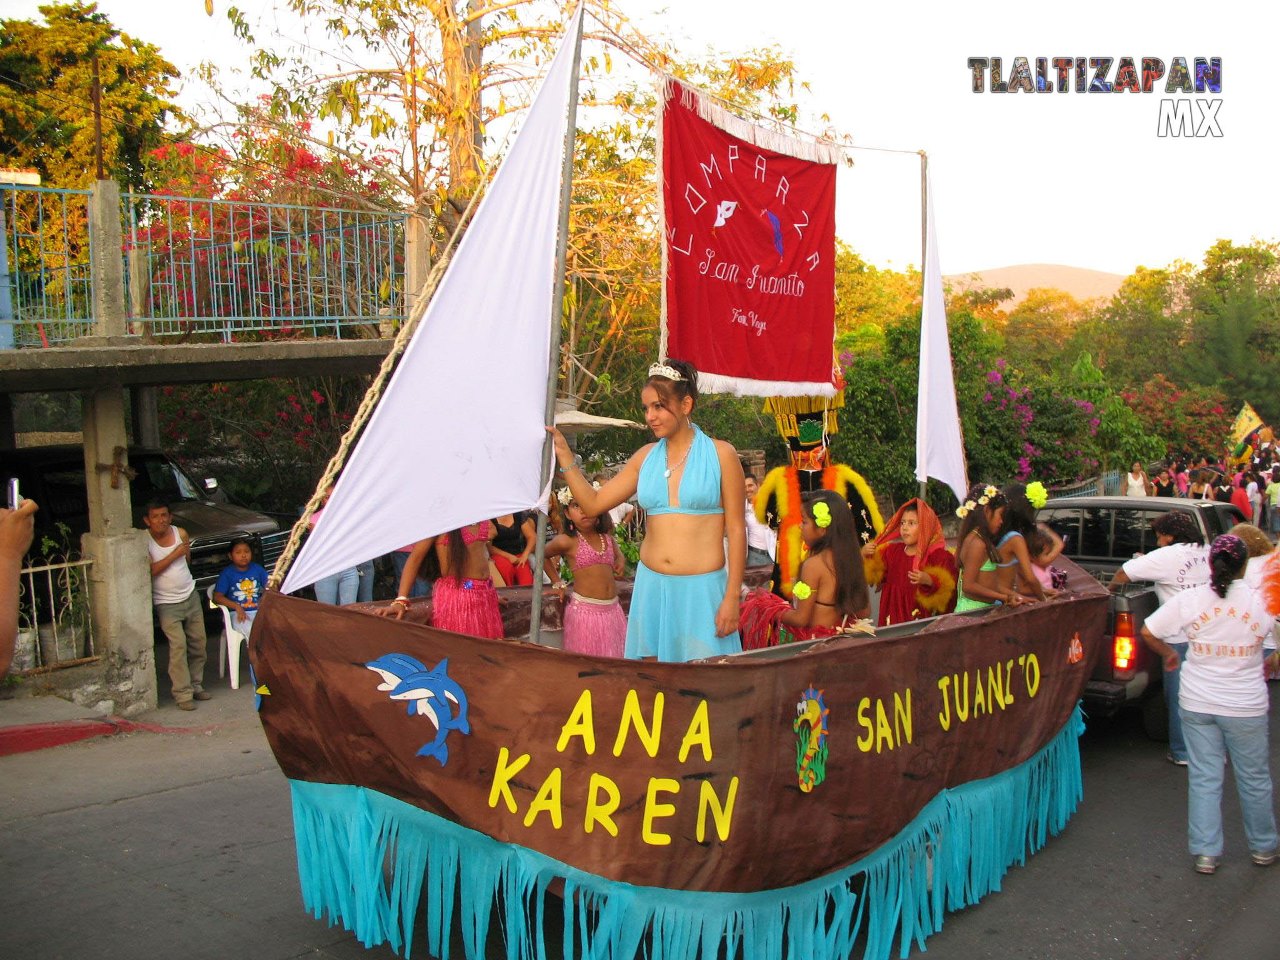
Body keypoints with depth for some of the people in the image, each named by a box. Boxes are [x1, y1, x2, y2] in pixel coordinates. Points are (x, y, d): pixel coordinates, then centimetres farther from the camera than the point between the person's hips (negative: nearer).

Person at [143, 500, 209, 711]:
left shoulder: (181, 533, 2)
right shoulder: (144, 541, -10)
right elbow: (151, 569, -21)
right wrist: (175, 554, -18)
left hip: (190, 596, 5)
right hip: (167, 603, -5)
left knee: (199, 642, 7)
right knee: (178, 645, -15)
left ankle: (195, 685, 20)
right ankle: (182, 693, -12)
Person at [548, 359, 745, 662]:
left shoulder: (720, 454, -2)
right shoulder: (646, 457, 9)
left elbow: (736, 530, -3)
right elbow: (593, 503, 10)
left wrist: (733, 597, -7)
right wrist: (564, 455, 1)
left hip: (702, 590, -4)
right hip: (651, 585, 4)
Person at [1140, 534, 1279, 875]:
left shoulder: (1190, 600, -9)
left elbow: (1148, 632, -4)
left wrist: (1169, 653, 14)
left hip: (1197, 703, 1)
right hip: (1246, 705, -1)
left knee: (1204, 777, 9)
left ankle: (1205, 852, 12)